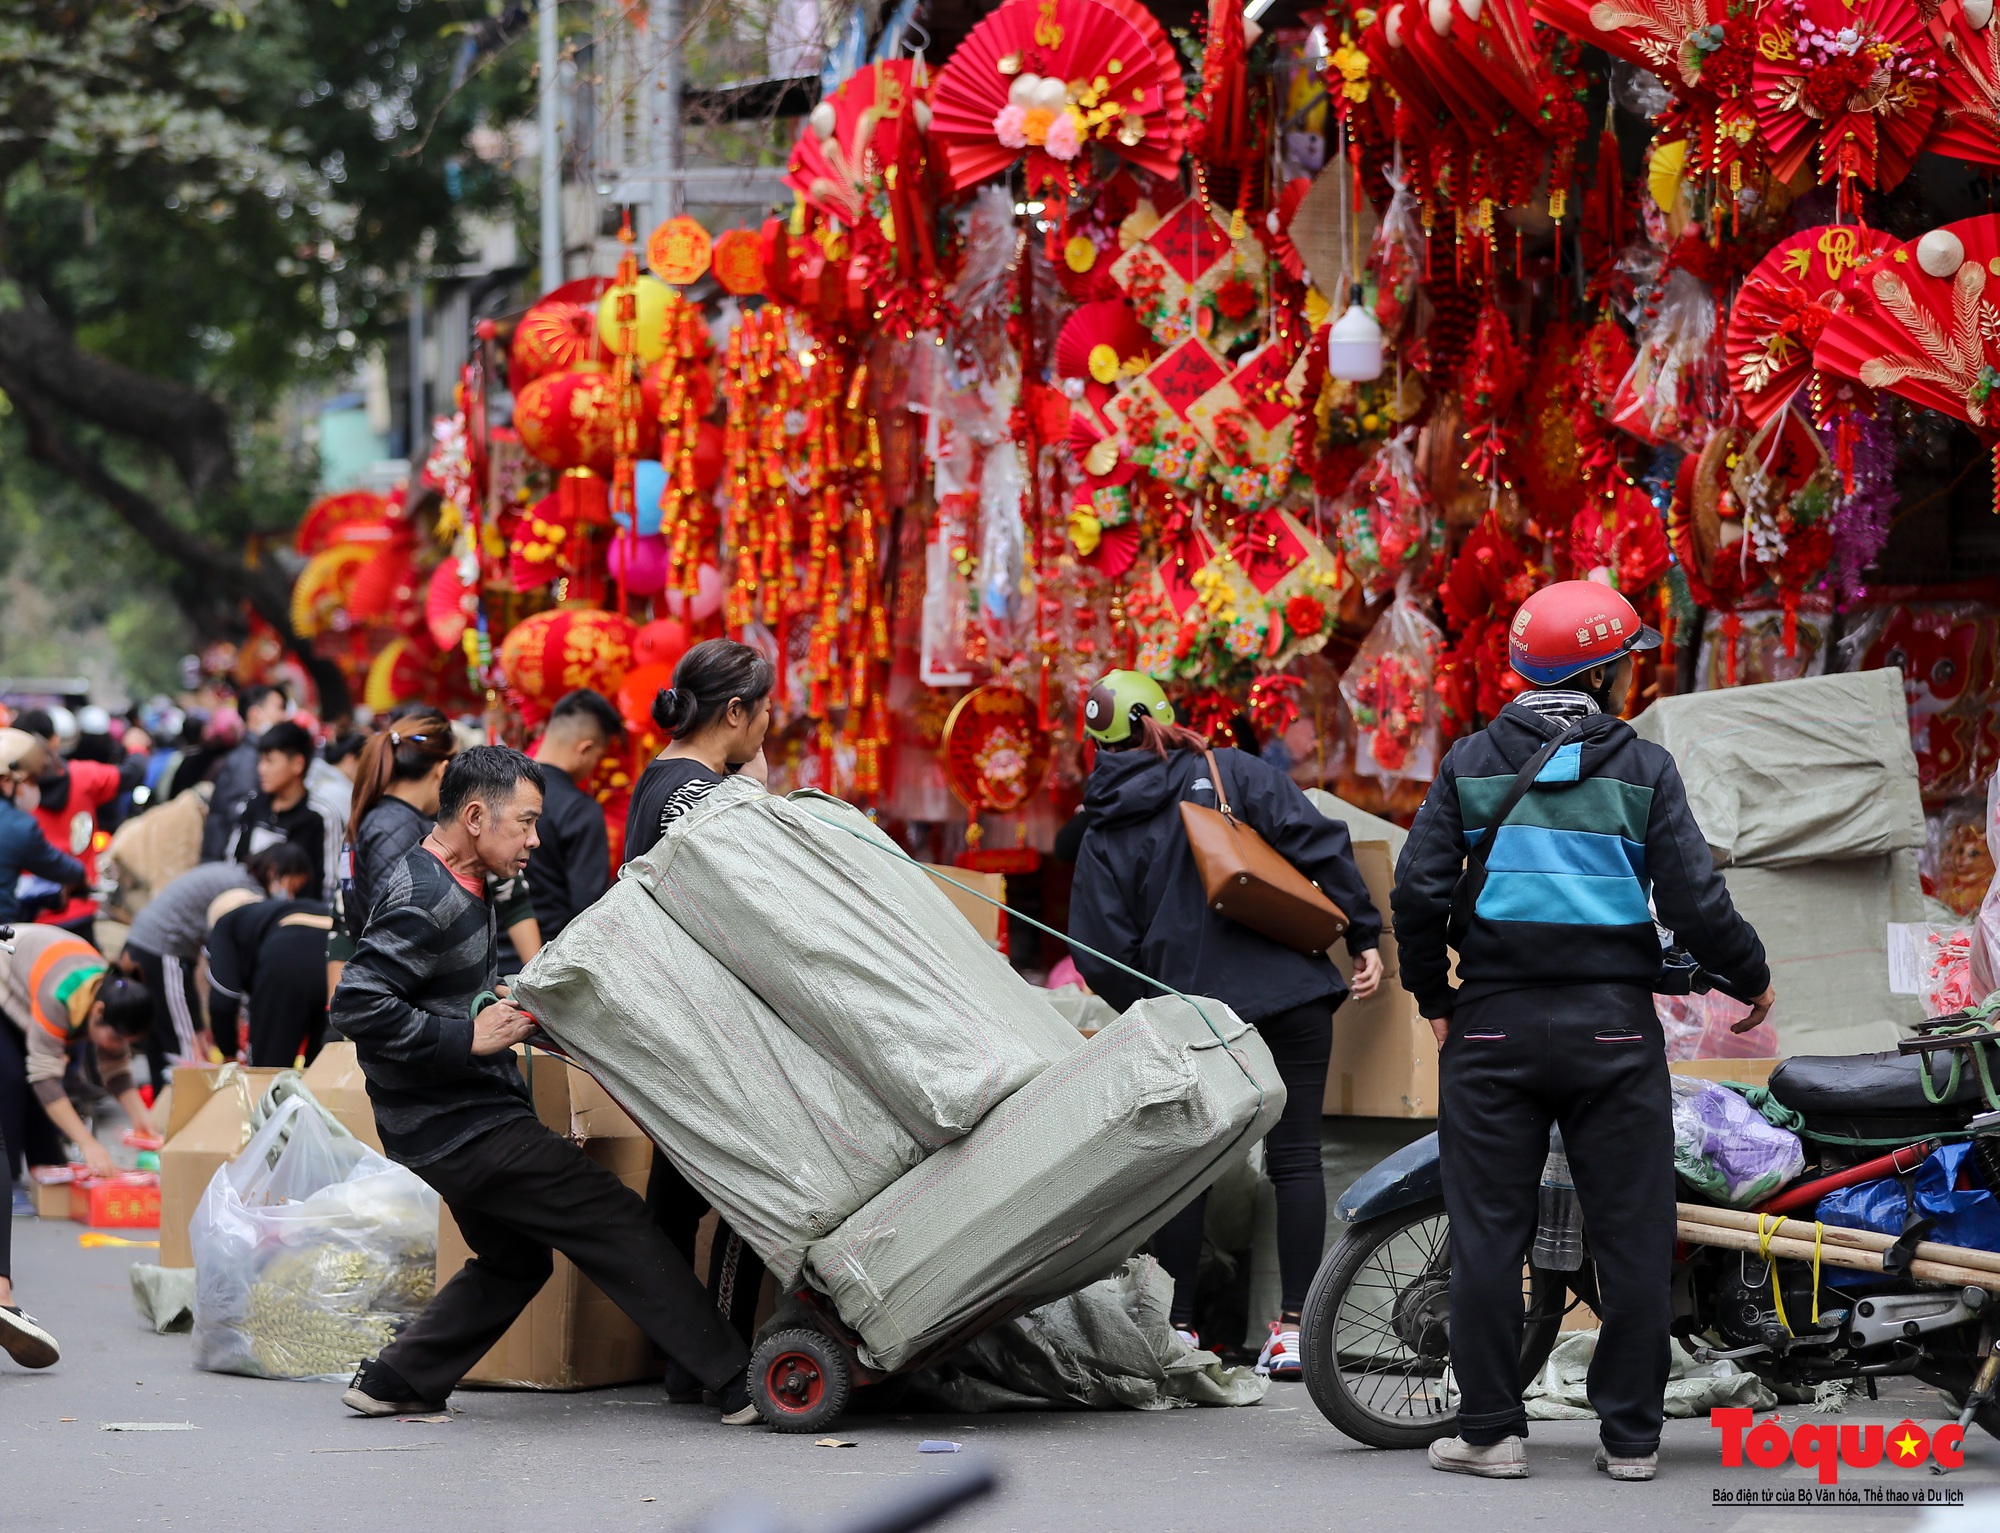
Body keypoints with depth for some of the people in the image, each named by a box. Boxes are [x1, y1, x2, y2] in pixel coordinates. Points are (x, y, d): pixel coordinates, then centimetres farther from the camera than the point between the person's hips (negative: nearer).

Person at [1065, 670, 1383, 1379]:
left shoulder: (1104, 835, 7)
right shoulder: (1233, 773, 4)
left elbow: (1101, 957, 3)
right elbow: (1319, 843, -6)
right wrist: (1364, 936, -2)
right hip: (1292, 998, -1)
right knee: (1295, 1157, 3)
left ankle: (1178, 1327, 11)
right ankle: (1293, 1326, -1)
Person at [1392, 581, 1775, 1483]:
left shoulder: (1471, 763, 3)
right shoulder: (1643, 769, -1)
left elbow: (1418, 889, -3)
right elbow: (1695, 901, -6)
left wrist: (1432, 996, 11)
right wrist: (1749, 979, 11)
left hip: (1494, 1026, 1)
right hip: (1614, 1027, -1)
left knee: (1488, 1235, 5)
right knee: (1632, 1236, 6)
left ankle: (1492, 1431, 4)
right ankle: (1631, 1436, 7)